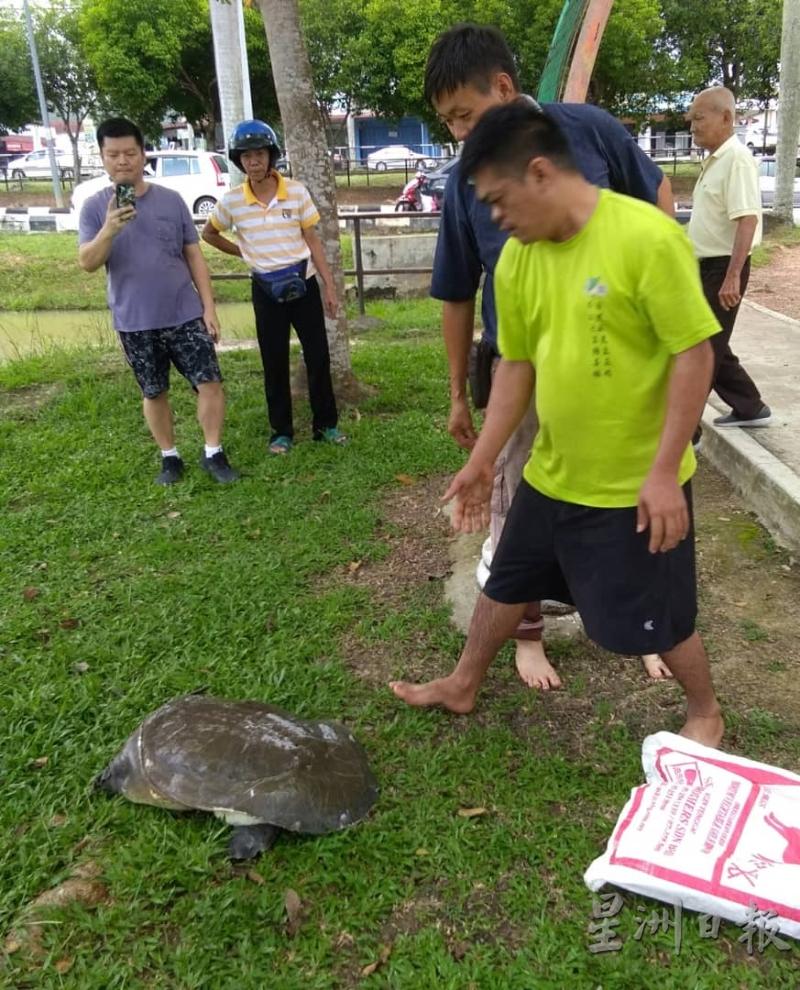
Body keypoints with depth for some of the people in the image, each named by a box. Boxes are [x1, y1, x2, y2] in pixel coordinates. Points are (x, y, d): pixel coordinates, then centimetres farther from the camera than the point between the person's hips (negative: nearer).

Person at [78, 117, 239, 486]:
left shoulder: (171, 200, 1)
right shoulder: (95, 206, -1)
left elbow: (194, 256, 5)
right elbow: (87, 263, -10)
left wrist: (209, 307, 0)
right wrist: (109, 230, -28)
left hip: (185, 315, 0)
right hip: (134, 323, 0)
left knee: (210, 383, -4)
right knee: (154, 393, 11)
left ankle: (213, 454, 11)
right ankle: (170, 457, 27)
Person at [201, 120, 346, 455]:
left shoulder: (297, 192, -6)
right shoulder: (231, 201, -5)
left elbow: (313, 241, 0)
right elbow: (208, 233, 12)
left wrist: (329, 285, -2)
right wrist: (243, 252, 5)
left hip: (303, 283, 0)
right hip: (266, 290, 0)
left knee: (318, 356, 3)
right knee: (274, 363, 6)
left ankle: (325, 424, 17)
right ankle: (282, 431, 18)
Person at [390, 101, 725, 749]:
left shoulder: (647, 238, -21)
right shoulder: (517, 258, -1)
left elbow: (694, 354, -18)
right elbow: (517, 364, 6)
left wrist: (662, 471, -20)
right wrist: (482, 460, 6)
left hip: (638, 484, -6)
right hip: (552, 474, 6)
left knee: (658, 616, 10)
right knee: (507, 582, 20)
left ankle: (707, 714, 39)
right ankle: (463, 687, 43)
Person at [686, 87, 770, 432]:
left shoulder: (736, 159, -16)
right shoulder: (714, 160, 14)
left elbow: (747, 219, -23)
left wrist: (732, 277, -28)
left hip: (722, 269, -10)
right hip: (705, 267, 10)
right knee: (710, 346, 16)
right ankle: (750, 408, 28)